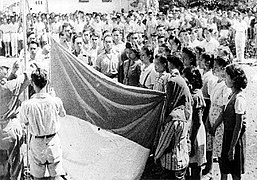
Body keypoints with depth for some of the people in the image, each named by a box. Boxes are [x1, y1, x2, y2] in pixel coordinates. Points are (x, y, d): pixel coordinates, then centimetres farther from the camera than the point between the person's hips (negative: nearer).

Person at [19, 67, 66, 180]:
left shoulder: (27, 105, -20)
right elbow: (63, 114, 6)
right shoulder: (56, 101, -16)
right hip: (53, 142, 1)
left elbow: (24, 122, -1)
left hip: (36, 143, -1)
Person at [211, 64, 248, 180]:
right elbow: (225, 114, 16)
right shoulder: (232, 95, 5)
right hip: (228, 134, 8)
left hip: (236, 137, -8)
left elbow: (239, 126, -22)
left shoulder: (239, 98, -22)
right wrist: (214, 126, 21)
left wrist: (232, 148, -21)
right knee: (224, 169, 19)